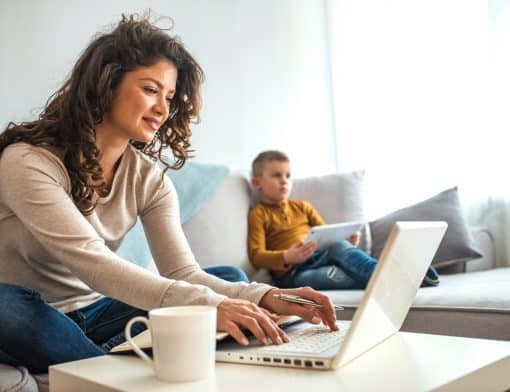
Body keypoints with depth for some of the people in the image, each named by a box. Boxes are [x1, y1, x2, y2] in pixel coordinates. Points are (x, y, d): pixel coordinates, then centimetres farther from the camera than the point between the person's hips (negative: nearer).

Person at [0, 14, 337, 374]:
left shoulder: (149, 179, -4)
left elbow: (183, 273, -13)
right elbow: (92, 263, -33)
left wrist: (265, 298, -31)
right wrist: (208, 303, -45)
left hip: (95, 312, 5)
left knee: (227, 280, -11)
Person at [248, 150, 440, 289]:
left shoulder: (302, 207, 24)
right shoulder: (258, 214, 7)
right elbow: (256, 256, -4)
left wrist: (348, 240, -2)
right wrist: (286, 257, -24)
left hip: (320, 258, 4)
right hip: (291, 274, -4)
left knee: (338, 245, -31)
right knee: (340, 274, -35)